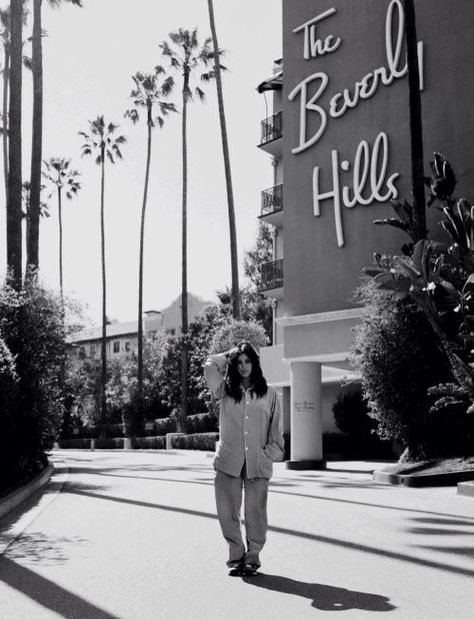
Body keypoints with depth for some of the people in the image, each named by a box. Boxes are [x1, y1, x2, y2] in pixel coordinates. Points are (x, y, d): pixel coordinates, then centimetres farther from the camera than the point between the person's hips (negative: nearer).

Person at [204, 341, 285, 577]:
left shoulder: (268, 393, 9)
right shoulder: (225, 389, 10)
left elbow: (275, 428, 10)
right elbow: (210, 365, 0)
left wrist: (272, 452, 2)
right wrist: (231, 355, 11)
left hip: (258, 462, -1)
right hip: (228, 461, 1)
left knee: (255, 512, 1)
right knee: (227, 511, 2)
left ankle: (252, 558, 14)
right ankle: (236, 556, 14)